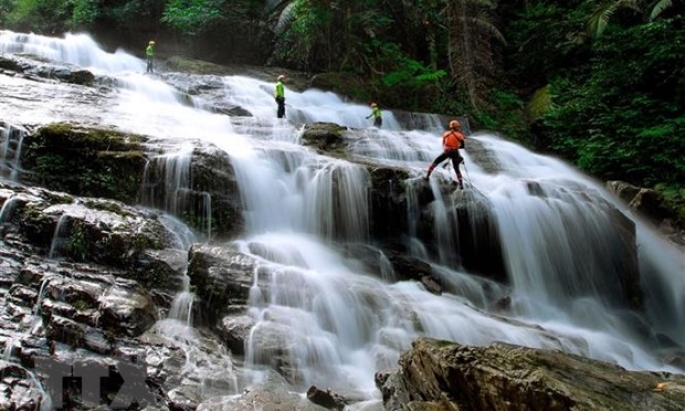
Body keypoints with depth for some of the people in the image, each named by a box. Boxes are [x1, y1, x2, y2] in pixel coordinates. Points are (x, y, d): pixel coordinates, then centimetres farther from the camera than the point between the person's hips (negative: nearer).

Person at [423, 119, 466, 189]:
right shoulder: (459, 135, 1)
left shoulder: (445, 133, 8)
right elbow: (462, 146, 2)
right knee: (456, 168, 9)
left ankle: (427, 176, 9)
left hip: (446, 152, 1)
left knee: (435, 162, 16)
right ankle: (461, 184, 3)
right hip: (455, 153, -1)